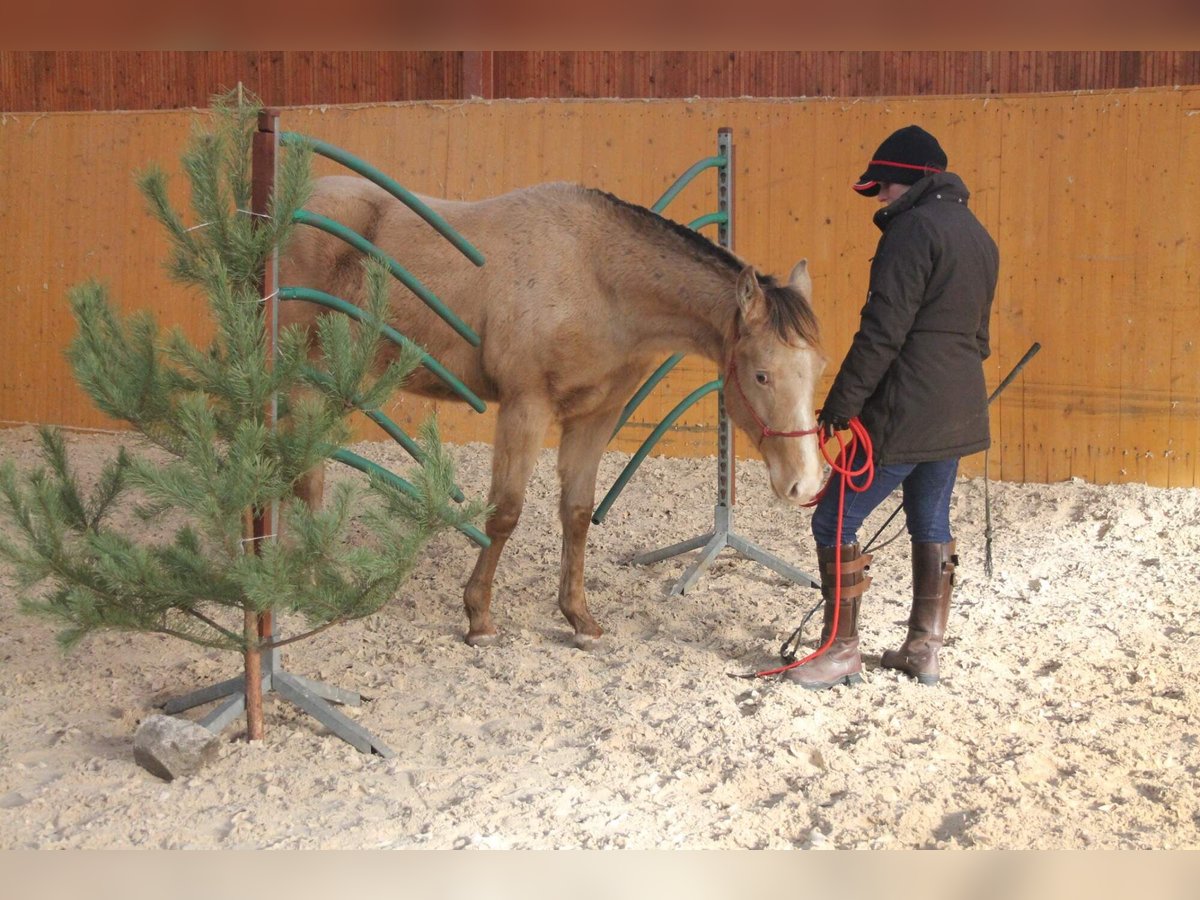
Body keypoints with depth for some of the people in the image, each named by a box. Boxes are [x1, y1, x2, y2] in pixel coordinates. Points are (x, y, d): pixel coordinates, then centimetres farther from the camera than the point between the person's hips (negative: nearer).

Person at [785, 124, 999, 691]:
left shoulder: (913, 229, -15)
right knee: (932, 523, 17)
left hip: (905, 414, -10)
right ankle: (925, 649, 22)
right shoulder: (977, 236, 14)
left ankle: (841, 651, 3)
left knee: (835, 521, -1)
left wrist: (842, 403, -16)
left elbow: (882, 331, -20)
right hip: (960, 412, 10)